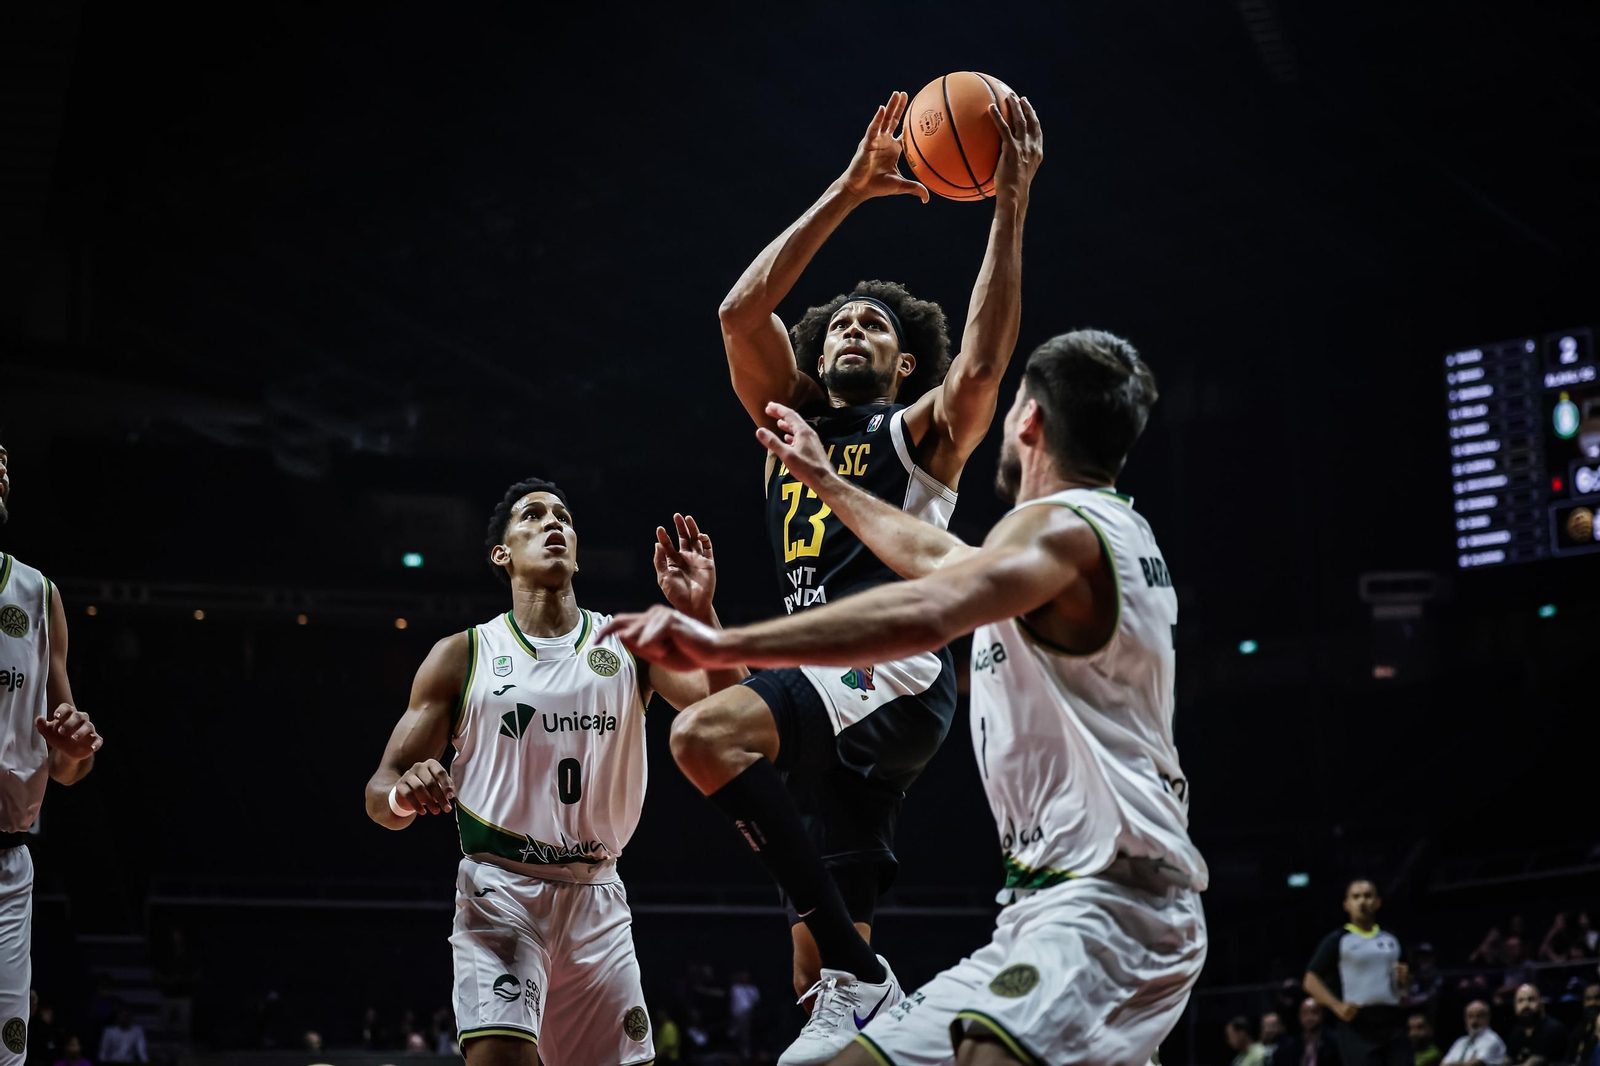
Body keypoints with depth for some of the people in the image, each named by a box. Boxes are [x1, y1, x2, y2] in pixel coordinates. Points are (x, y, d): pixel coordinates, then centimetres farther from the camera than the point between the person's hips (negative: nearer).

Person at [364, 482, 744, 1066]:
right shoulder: (464, 656, 3)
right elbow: (380, 794, 3)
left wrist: (700, 614, -22)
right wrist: (403, 794, -21)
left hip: (596, 895, 3)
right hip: (498, 890, -3)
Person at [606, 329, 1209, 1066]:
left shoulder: (1060, 527, -9)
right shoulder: (1114, 531, 23)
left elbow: (922, 615, -29)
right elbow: (941, 560, 39)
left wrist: (725, 644, -34)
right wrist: (824, 480, 49)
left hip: (1104, 905, -11)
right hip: (1043, 906, 11)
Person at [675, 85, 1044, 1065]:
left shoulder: (920, 432, 9)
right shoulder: (792, 419, 24)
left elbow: (983, 362, -13)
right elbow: (742, 312, 9)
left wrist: (1011, 209, -15)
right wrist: (848, 193, 3)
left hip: (893, 678, -7)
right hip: (837, 696, 7)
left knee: (705, 735, -32)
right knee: (822, 944, 3)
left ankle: (859, 978, -28)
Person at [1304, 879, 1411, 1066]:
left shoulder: (1392, 939, 16)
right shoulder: (1337, 940, 1)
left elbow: (1406, 984, 27)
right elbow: (1311, 981, -3)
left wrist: (1404, 978, 2)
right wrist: (1337, 1006, -18)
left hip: (1392, 1023, 5)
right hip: (1358, 1025, -5)